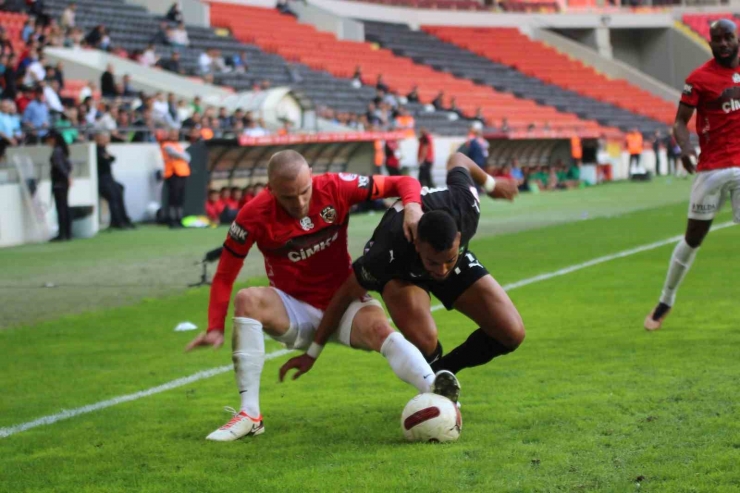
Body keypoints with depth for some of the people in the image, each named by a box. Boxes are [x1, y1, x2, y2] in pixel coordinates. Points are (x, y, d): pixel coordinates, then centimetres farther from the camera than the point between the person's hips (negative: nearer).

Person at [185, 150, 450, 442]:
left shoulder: (335, 188, -13)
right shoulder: (255, 215, -15)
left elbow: (403, 184, -8)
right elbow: (224, 276, -9)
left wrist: (411, 205, -31)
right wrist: (216, 328, -21)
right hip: (294, 310, 0)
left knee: (379, 330, -32)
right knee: (247, 300, -29)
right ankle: (249, 415, -29)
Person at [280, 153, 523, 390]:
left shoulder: (464, 206, -39)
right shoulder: (388, 254, -45)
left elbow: (457, 159, -15)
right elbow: (346, 293, -27)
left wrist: (491, 184, 7)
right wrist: (312, 353, -18)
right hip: (401, 270, -4)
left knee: (512, 334, -8)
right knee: (423, 341, -34)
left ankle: (445, 370, 17)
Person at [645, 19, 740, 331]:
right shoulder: (699, 78, -5)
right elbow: (680, 122, -8)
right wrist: (685, 146, -27)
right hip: (712, 169, -2)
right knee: (693, 238, 3)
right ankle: (665, 302, 19)